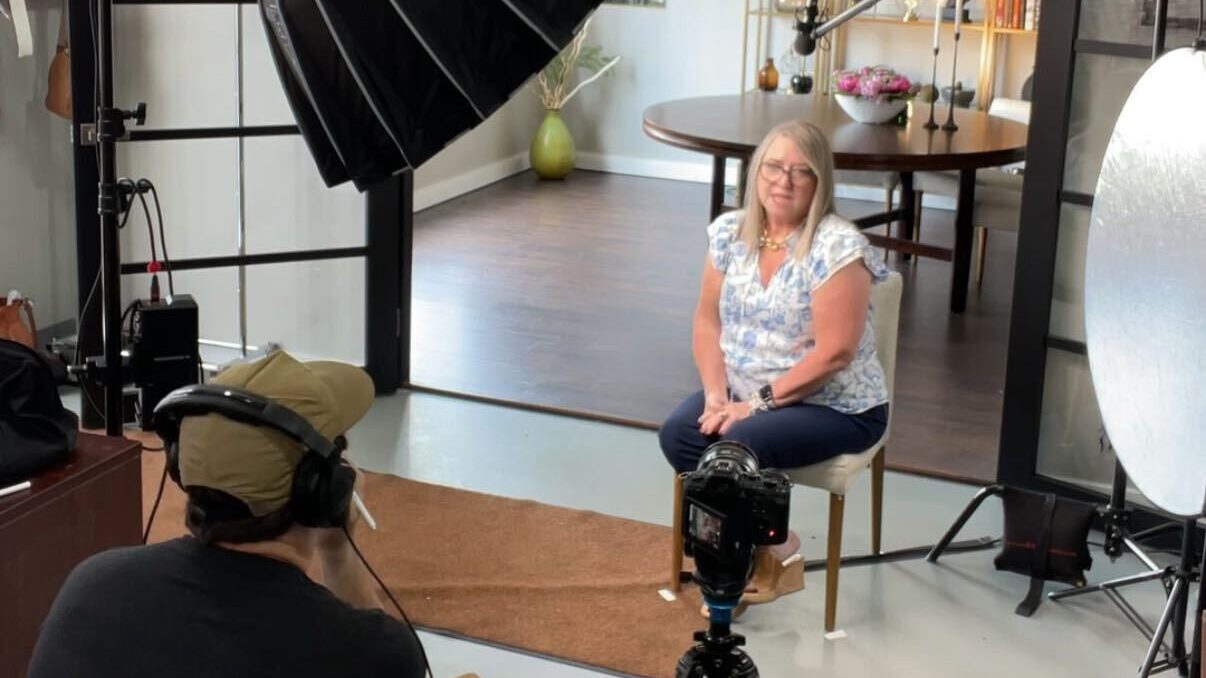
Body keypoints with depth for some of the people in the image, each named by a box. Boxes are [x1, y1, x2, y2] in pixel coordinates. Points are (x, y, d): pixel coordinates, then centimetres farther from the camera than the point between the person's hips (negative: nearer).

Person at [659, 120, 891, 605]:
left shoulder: (837, 247, -19)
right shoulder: (730, 232, 1)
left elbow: (833, 354, -22)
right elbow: (707, 320, 5)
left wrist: (757, 404, -21)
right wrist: (716, 393, -11)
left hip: (835, 406, -6)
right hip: (746, 394, 6)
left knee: (739, 447, -29)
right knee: (677, 433, -19)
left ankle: (770, 555, -1)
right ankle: (755, 545, -2)